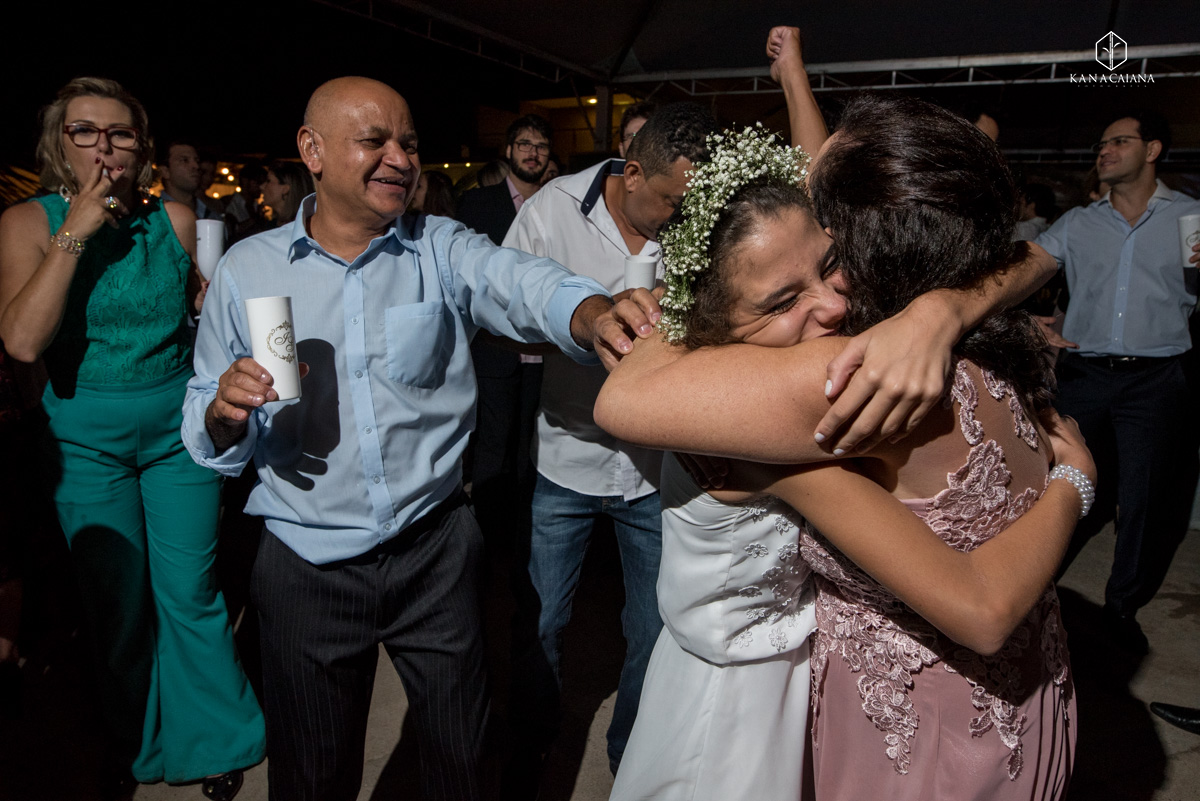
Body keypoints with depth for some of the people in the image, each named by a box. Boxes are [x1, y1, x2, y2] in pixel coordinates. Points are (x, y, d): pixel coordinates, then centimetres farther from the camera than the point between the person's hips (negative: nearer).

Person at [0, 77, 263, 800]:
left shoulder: (176, 220, -2)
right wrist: (75, 234, -20)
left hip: (178, 428, 0)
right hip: (87, 439, 0)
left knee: (190, 594, 6)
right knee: (118, 604, 12)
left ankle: (218, 742, 27)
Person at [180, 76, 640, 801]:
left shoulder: (444, 250, -2)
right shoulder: (247, 269, -1)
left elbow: (528, 286, -24)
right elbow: (208, 437, 2)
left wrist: (592, 314, -46)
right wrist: (225, 413, -21)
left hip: (436, 551, 1)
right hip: (306, 567, 0)